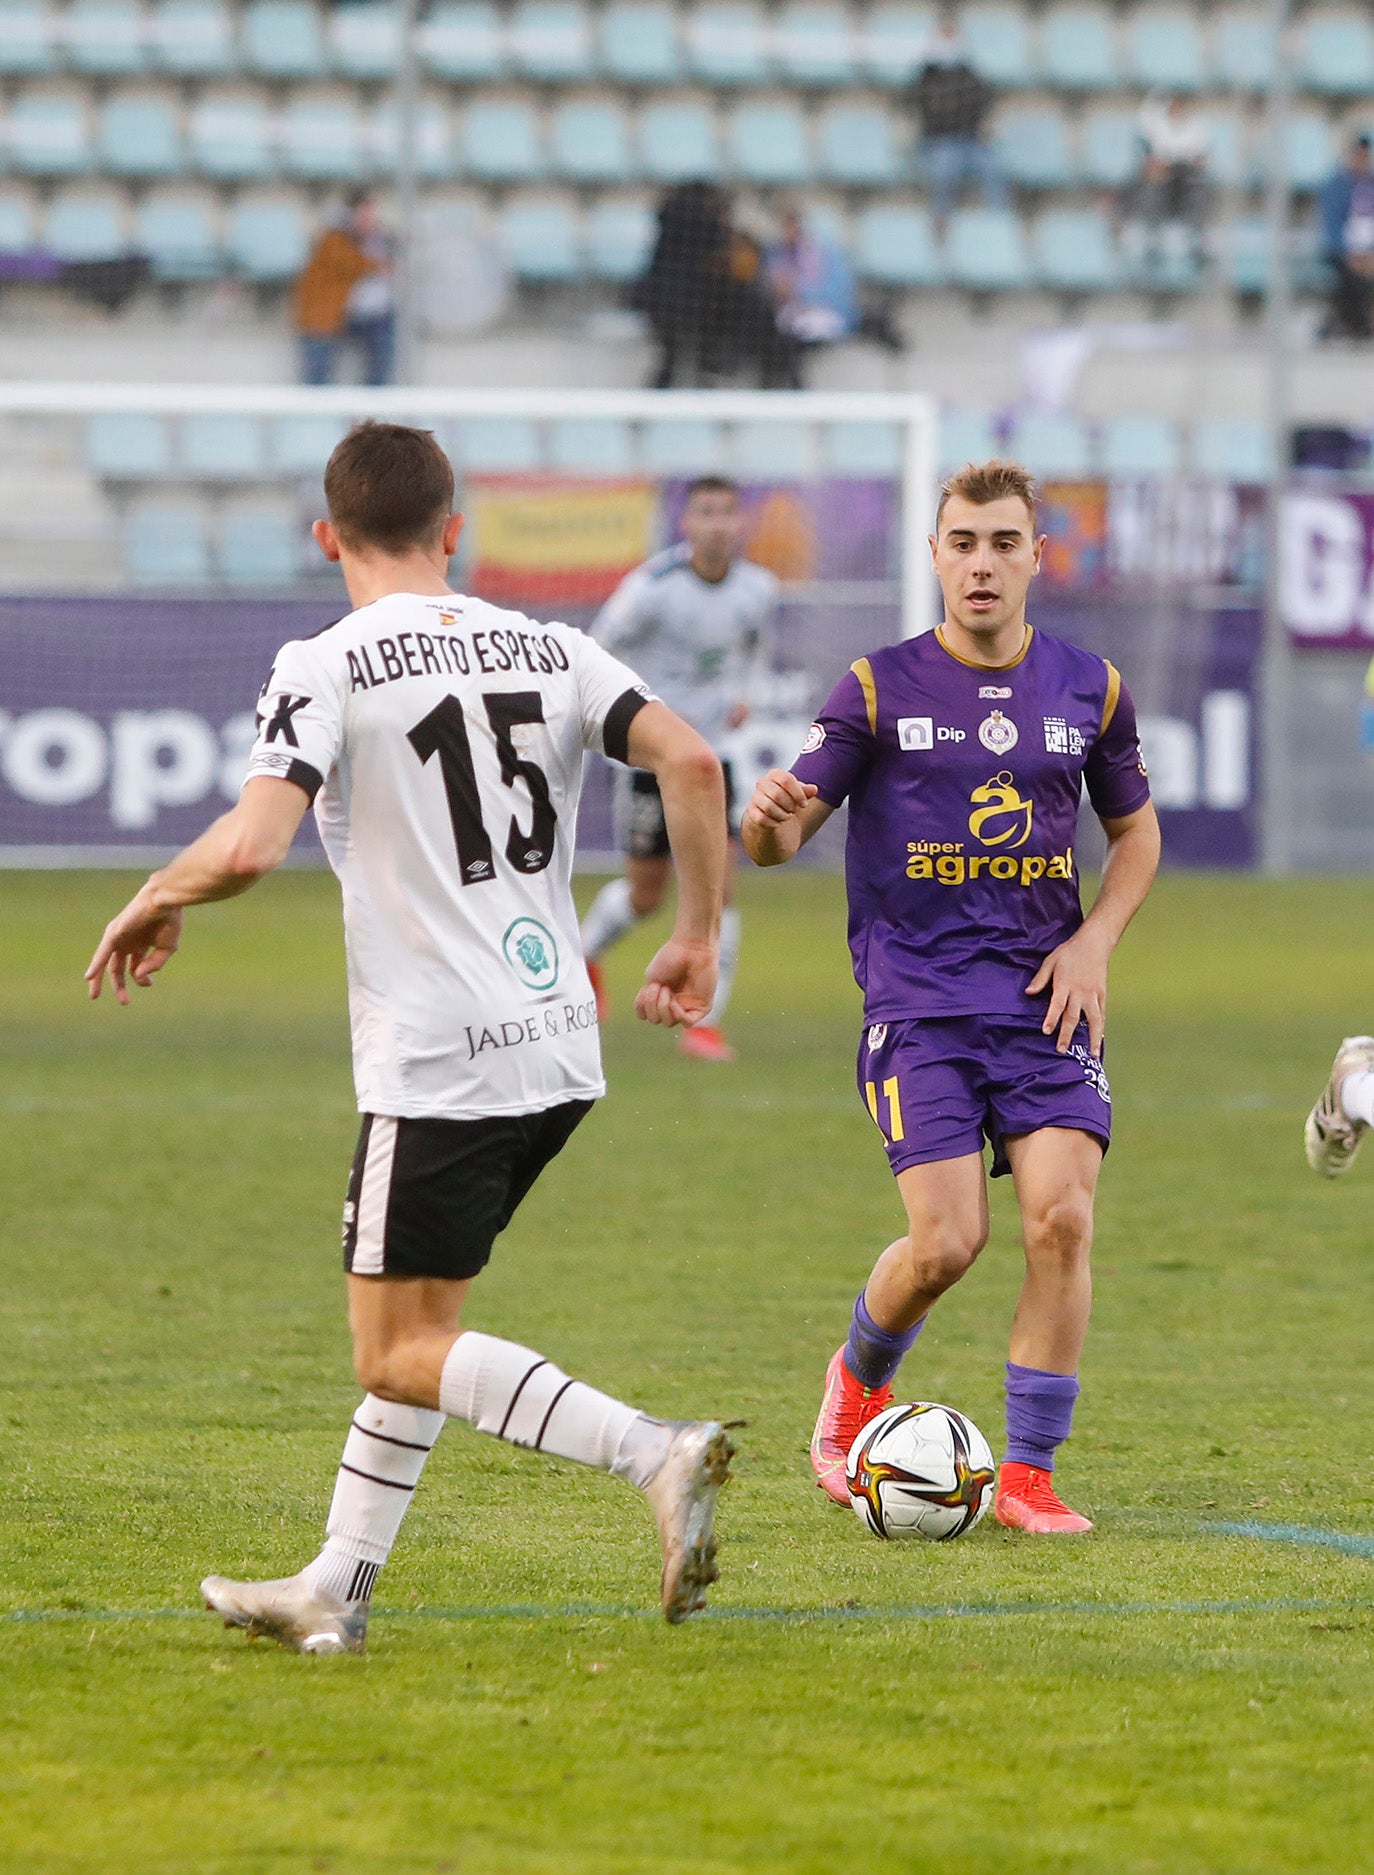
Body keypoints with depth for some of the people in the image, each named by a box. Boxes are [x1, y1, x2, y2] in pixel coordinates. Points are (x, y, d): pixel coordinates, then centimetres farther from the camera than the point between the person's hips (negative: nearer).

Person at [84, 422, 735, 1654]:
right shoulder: (548, 649, 8)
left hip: (438, 1063, -7)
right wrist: (697, 938, 7)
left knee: (401, 1353, -1)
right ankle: (335, 1592, 21)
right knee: (414, 1324, 18)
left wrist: (158, 902, 0)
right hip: (560, 1046, 7)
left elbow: (251, 846, -20)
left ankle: (657, 1456, -18)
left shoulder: (327, 669, -8)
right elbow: (689, 762, -3)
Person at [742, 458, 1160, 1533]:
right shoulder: (879, 689, 0)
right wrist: (772, 823, -26)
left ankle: (1029, 1473, -3)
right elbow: (782, 837, 0)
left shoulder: (1089, 689, 8)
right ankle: (861, 1377, 20)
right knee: (946, 1243, -14)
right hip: (917, 1007, -2)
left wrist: (1096, 939, 3)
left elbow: (1136, 831, 21)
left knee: (1063, 1217, -14)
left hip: (1046, 1000, 2)